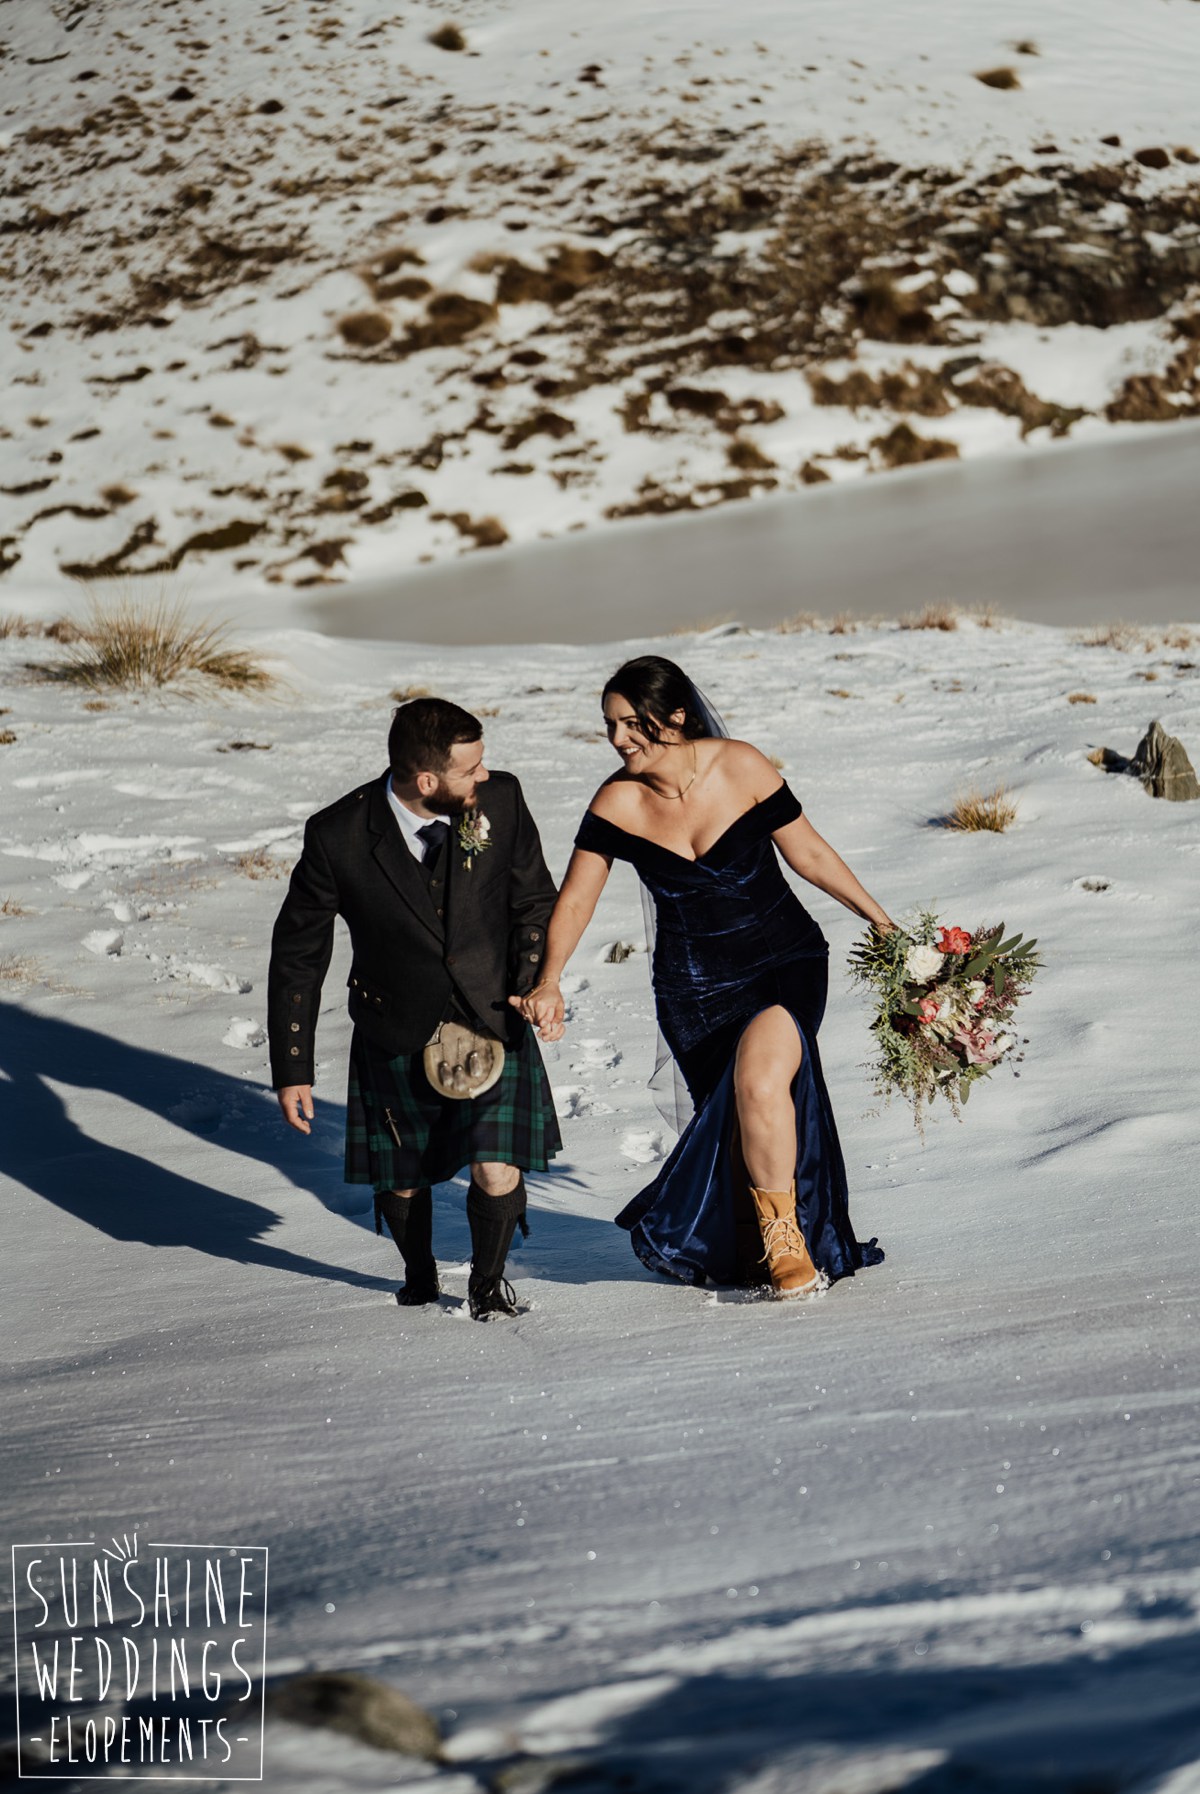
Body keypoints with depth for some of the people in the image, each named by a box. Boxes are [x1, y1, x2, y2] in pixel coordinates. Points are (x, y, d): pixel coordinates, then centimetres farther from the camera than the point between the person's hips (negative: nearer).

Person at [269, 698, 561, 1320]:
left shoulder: (501, 800, -14)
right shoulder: (338, 837, -19)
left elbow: (535, 900, 4)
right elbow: (297, 954, -7)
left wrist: (536, 977, -14)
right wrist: (291, 1069, -6)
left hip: (492, 1024, 0)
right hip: (399, 1035, 0)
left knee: (498, 1174, -12)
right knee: (400, 1181, 13)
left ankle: (488, 1278, 20)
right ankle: (419, 1278, 46)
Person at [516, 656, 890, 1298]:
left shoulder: (741, 768, -12)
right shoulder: (617, 803, -8)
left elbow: (807, 851, -1)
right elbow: (575, 901, -3)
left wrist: (880, 920, 3)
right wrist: (549, 982, -16)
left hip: (786, 961, -2)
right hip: (695, 986, 2)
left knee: (758, 1075, -27)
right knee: (740, 1119, -3)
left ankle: (783, 1237, -8)